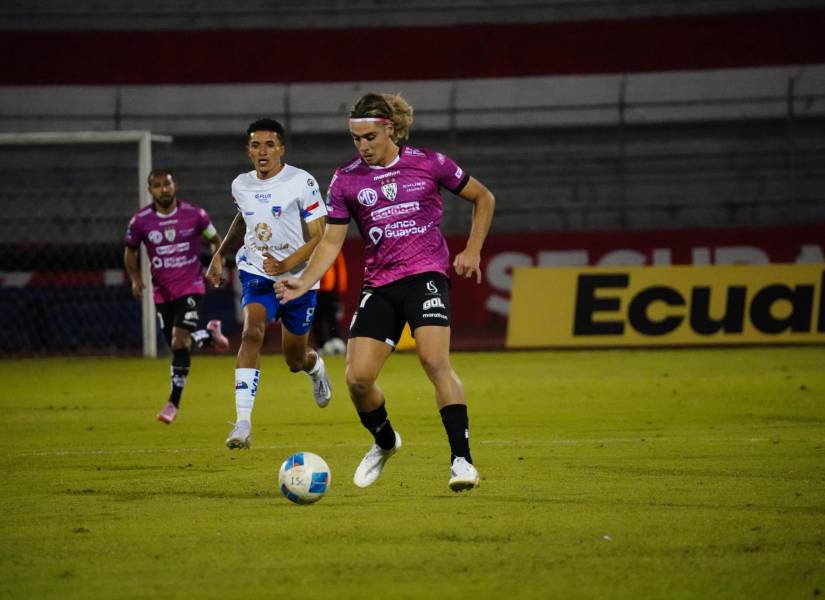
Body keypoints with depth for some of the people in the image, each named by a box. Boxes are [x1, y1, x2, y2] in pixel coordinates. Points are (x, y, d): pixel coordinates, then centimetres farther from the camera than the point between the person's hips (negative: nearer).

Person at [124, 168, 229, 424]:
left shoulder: (194, 214, -6)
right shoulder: (140, 220, -4)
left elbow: (215, 240, 9)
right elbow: (130, 250, 12)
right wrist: (135, 279, -2)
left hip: (190, 287, -3)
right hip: (162, 292, 3)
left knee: (180, 341, -17)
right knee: (176, 344, 8)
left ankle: (174, 403, -9)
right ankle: (210, 334, 41)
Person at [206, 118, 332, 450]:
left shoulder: (302, 182, -14)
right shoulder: (241, 185, 2)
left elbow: (319, 238, -15)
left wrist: (286, 264, -28)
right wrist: (219, 254, 22)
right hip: (256, 274, 2)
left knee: (295, 360, 12)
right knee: (252, 332, -27)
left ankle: (316, 367, 54)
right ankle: (243, 423, -33)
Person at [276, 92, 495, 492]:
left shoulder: (429, 164, -1)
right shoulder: (345, 180, 4)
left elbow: (483, 198, 12)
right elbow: (332, 240, 7)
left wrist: (472, 250, 3)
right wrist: (304, 282, -8)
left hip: (425, 275, -3)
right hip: (379, 286, 3)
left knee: (435, 361, -24)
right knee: (357, 377, -6)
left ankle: (462, 459, -22)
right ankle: (384, 442, 24)